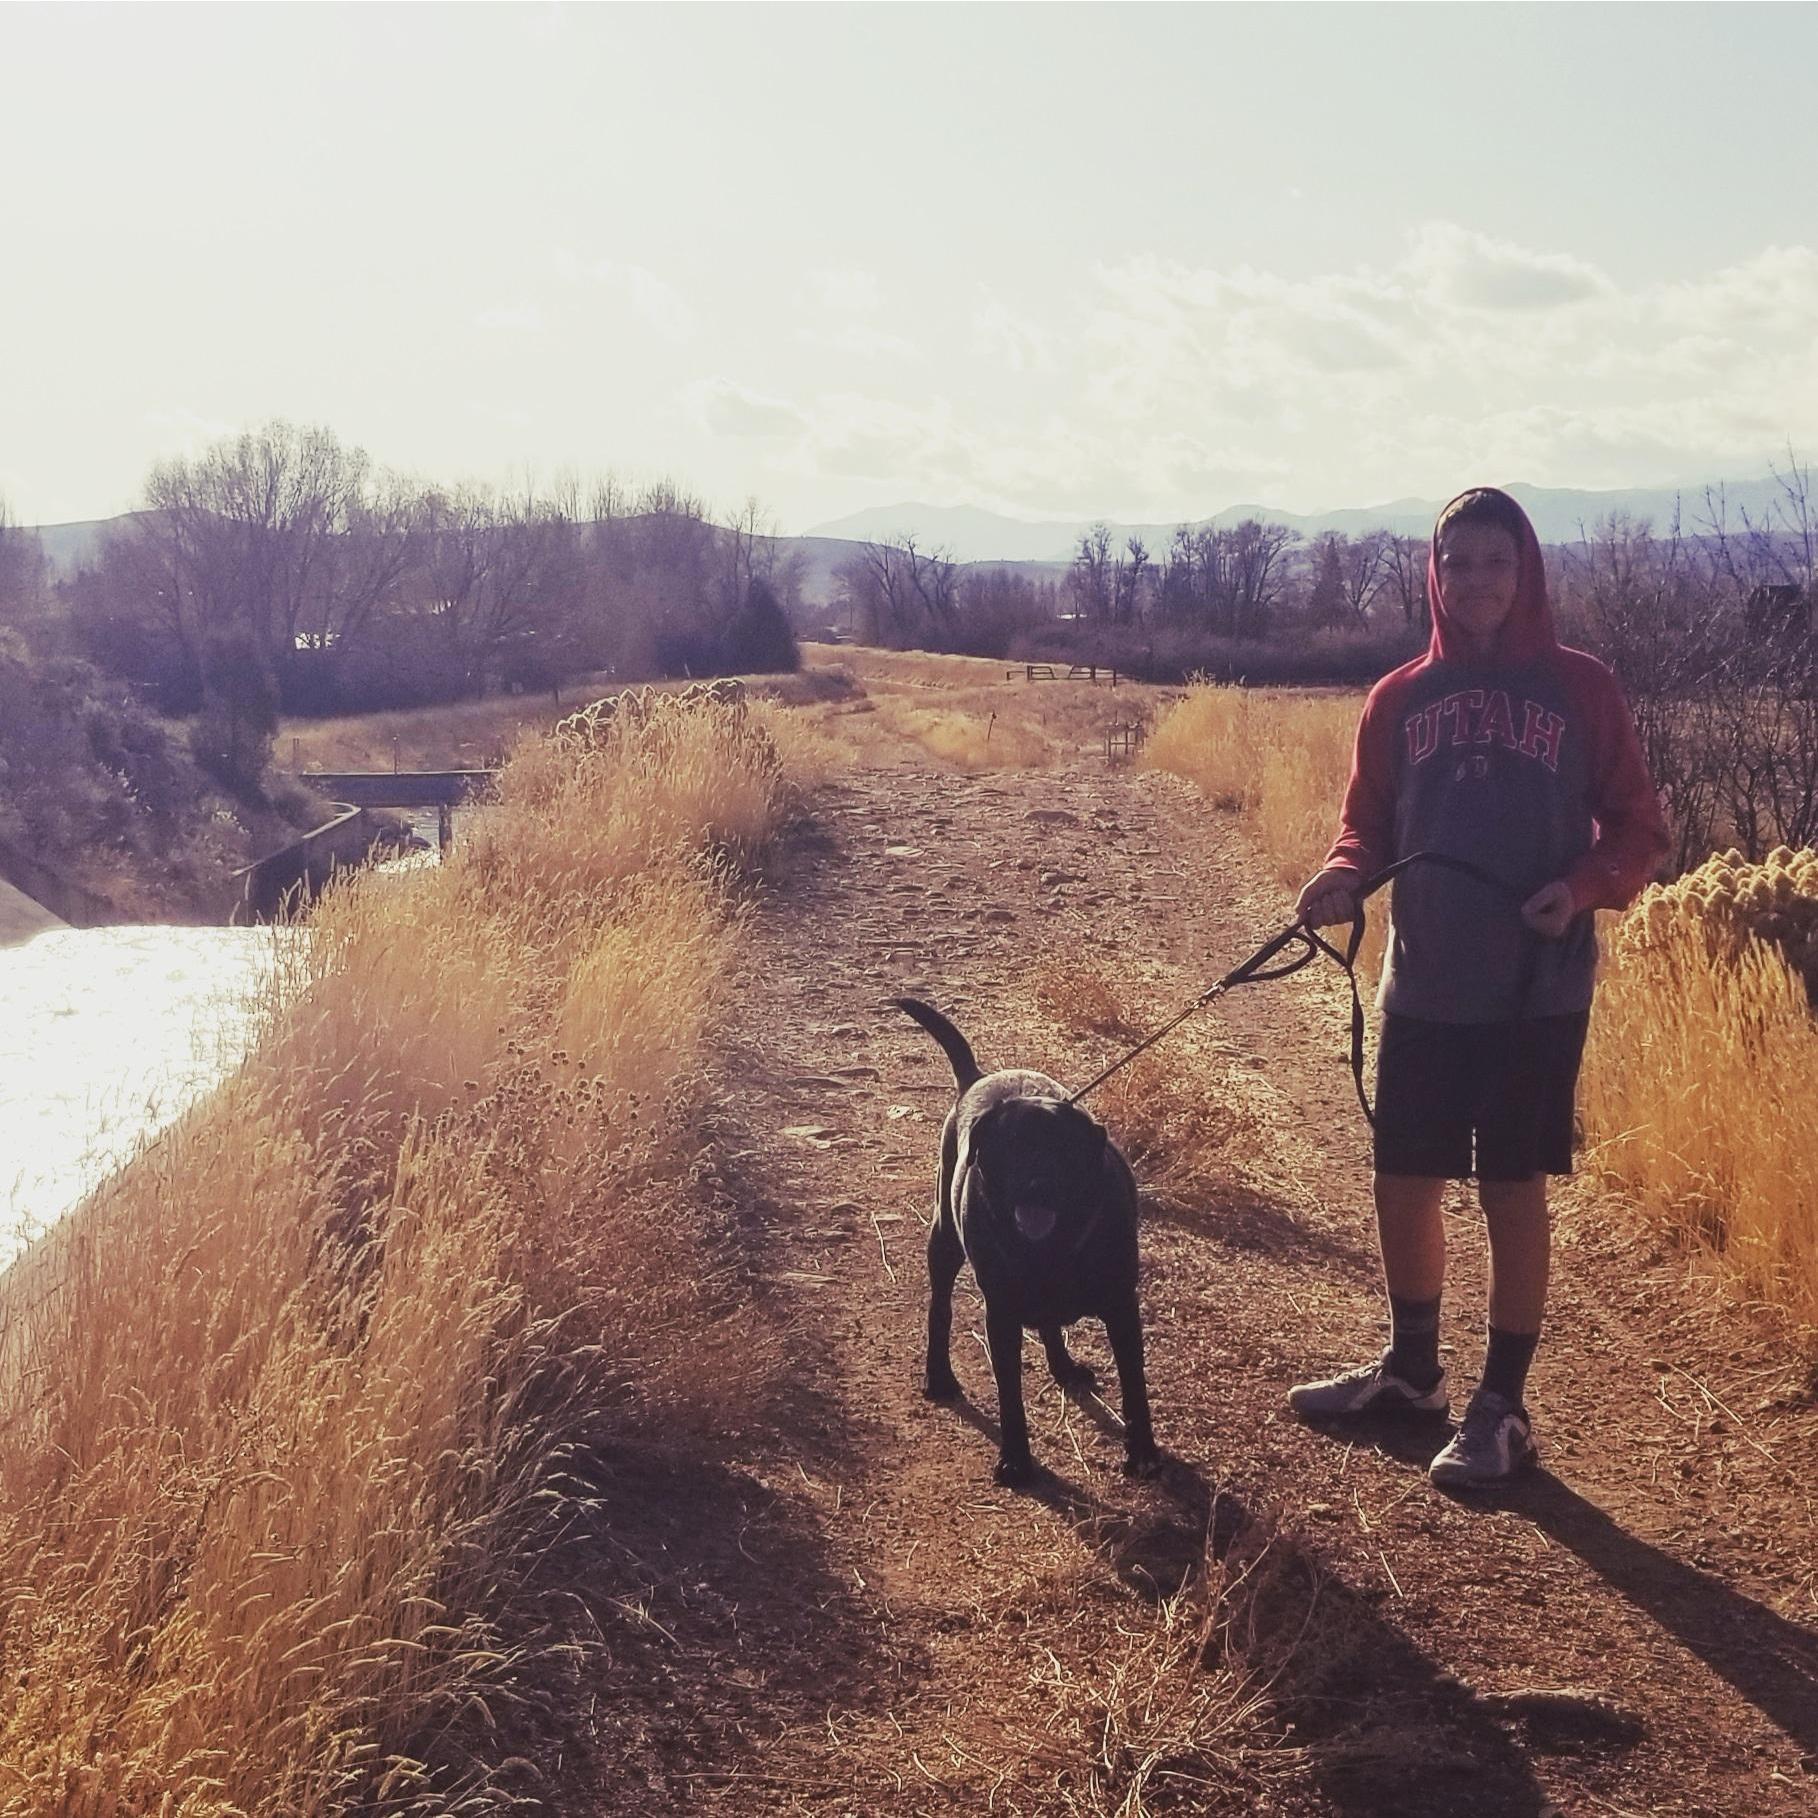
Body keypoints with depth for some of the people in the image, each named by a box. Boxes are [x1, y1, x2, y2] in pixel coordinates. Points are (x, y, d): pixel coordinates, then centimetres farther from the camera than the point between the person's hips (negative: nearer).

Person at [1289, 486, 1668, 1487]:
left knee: (1513, 1191, 4)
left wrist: (1584, 887, -19)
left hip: (1536, 994, -3)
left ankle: (1502, 1406, 18)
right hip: (1423, 990, 3)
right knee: (1403, 1186, 11)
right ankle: (1410, 1368, 34)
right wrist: (1343, 877, -11)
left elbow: (1638, 829, 0)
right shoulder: (1399, 699, 4)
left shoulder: (1581, 690, -3)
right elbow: (1368, 824, 10)